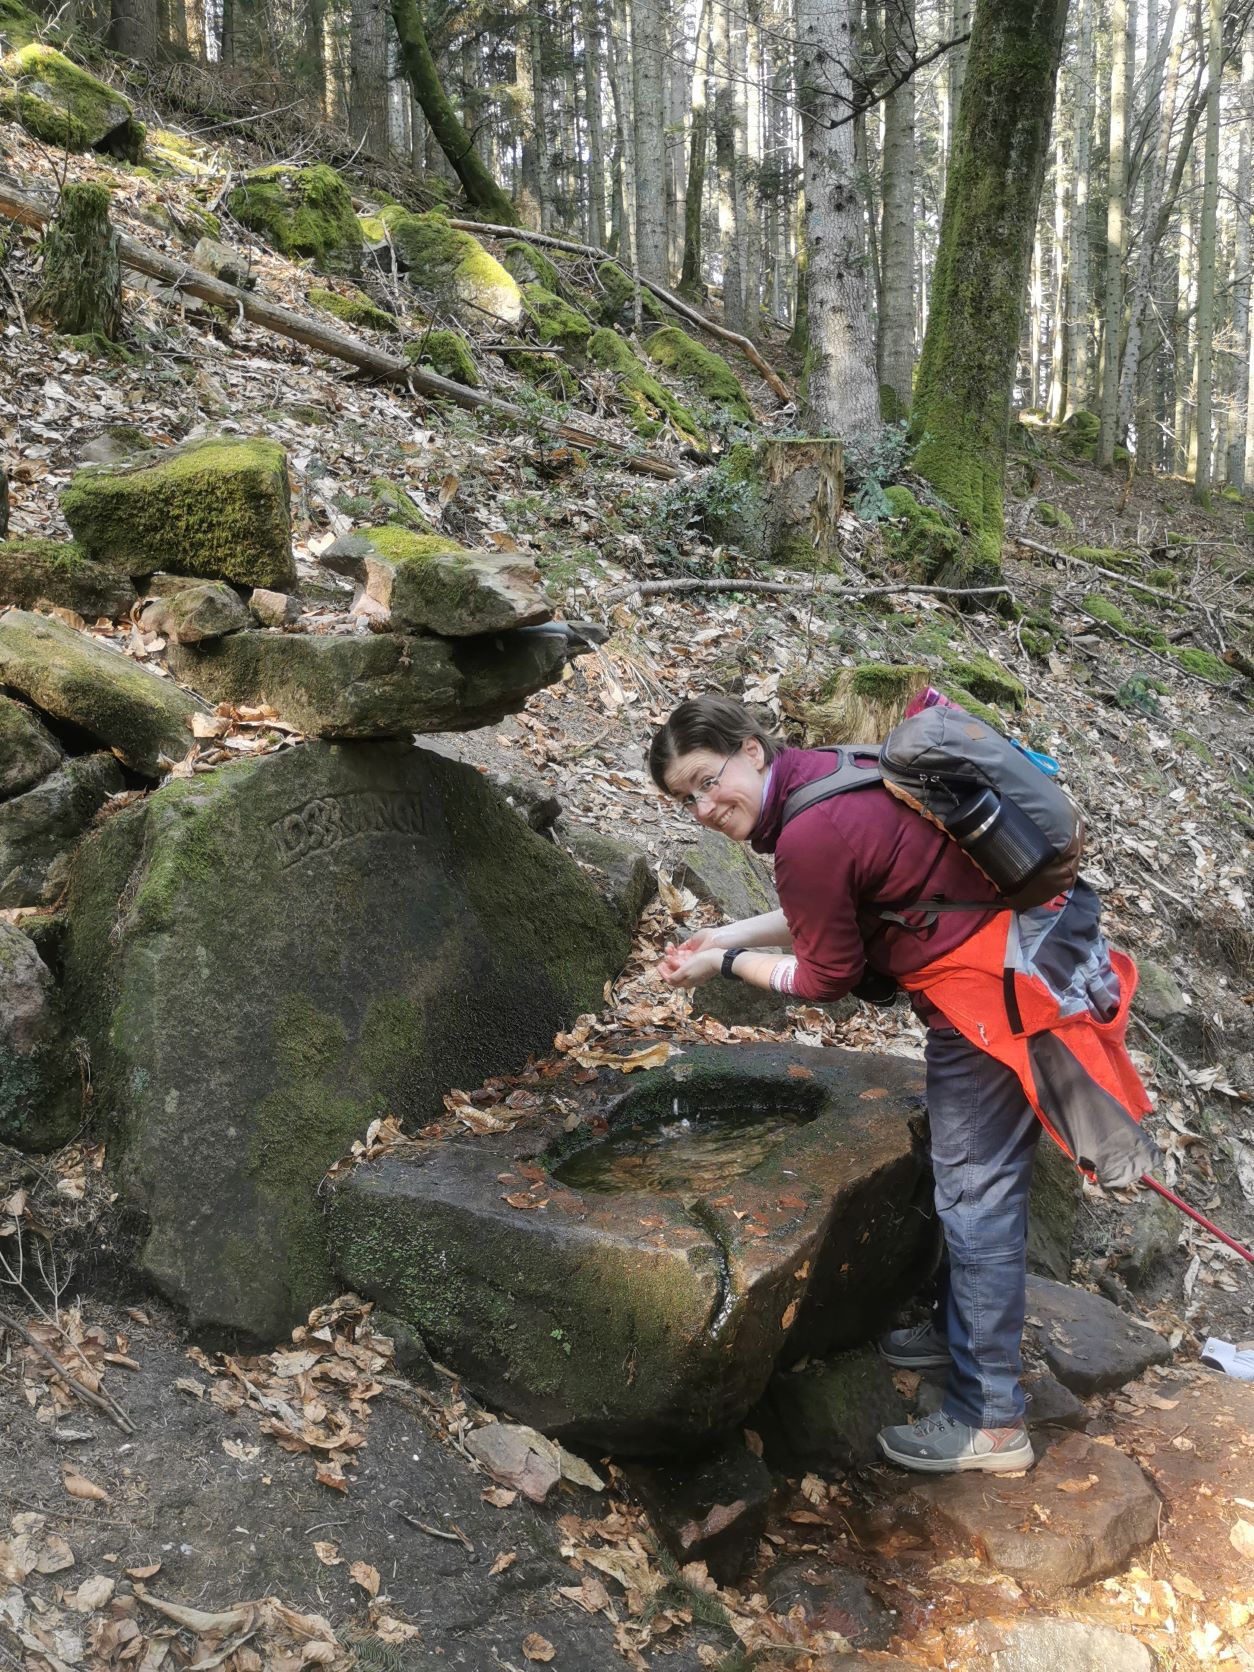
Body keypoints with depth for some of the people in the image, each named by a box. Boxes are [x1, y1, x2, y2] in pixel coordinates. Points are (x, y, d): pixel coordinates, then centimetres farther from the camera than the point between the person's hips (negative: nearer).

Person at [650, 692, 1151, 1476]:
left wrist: (728, 962, 1)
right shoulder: (824, 771, 4)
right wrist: (729, 934, 15)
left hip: (989, 989, -10)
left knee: (976, 1193, -1)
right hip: (1026, 941, 10)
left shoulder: (808, 835, -24)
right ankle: (961, 1329, 41)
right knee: (977, 1180, 23)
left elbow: (827, 976, -11)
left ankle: (990, 1419, 11)